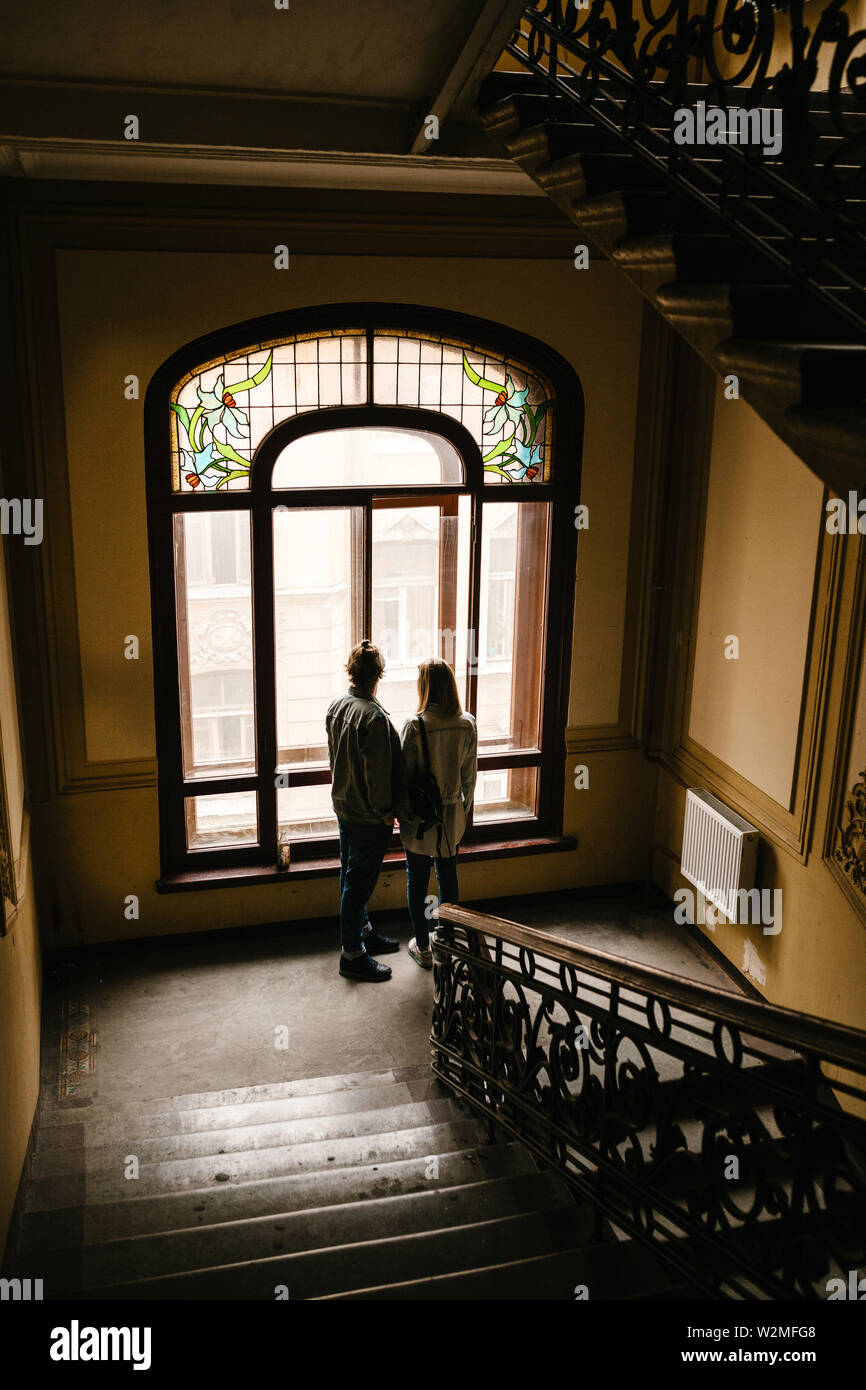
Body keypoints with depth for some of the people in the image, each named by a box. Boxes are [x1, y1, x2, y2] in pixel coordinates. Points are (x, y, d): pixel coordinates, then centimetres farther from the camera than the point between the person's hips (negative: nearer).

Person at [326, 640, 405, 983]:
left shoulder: (335, 707, 1)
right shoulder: (374, 717, -26)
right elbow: (378, 772, -23)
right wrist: (385, 810, -11)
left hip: (343, 805, 9)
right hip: (368, 816, -9)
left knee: (352, 875, 20)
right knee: (359, 882, 1)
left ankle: (363, 932, 38)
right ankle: (352, 955, 11)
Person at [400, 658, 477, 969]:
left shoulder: (414, 726, -21)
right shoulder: (467, 724, -9)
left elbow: (404, 776, -14)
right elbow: (470, 774, 1)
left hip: (419, 817, -4)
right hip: (452, 815, 4)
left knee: (417, 881, 11)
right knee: (448, 875, 20)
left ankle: (423, 948, 22)